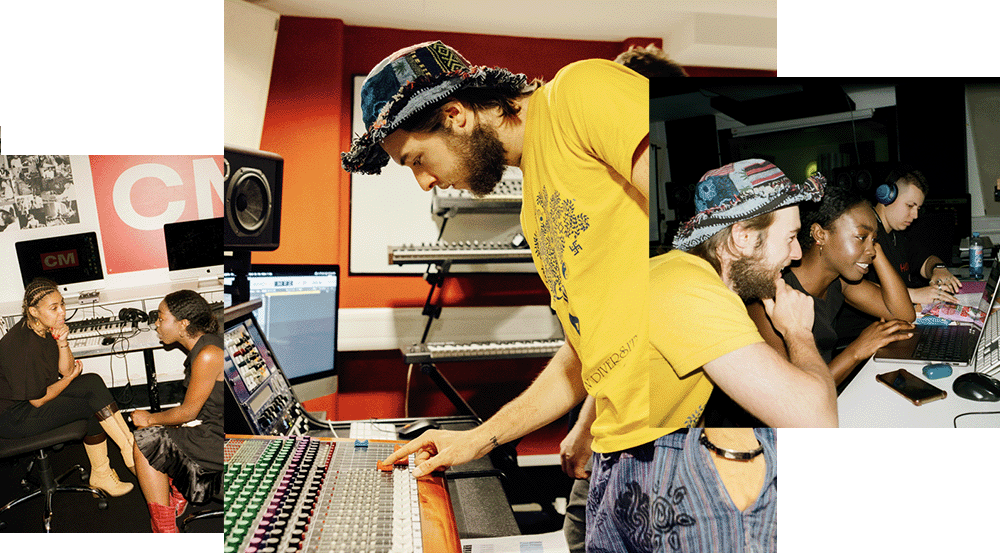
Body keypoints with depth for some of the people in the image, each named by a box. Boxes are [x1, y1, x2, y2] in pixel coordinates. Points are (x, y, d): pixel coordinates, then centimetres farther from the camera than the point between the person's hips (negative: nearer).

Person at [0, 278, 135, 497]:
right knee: (92, 405, -18)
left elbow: (66, 369, 1)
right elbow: (38, 400, -20)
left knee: (92, 383, -11)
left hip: (37, 397, 8)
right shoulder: (21, 345, -28)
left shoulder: (48, 329, -3)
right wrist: (70, 378, -3)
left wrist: (62, 343, -17)